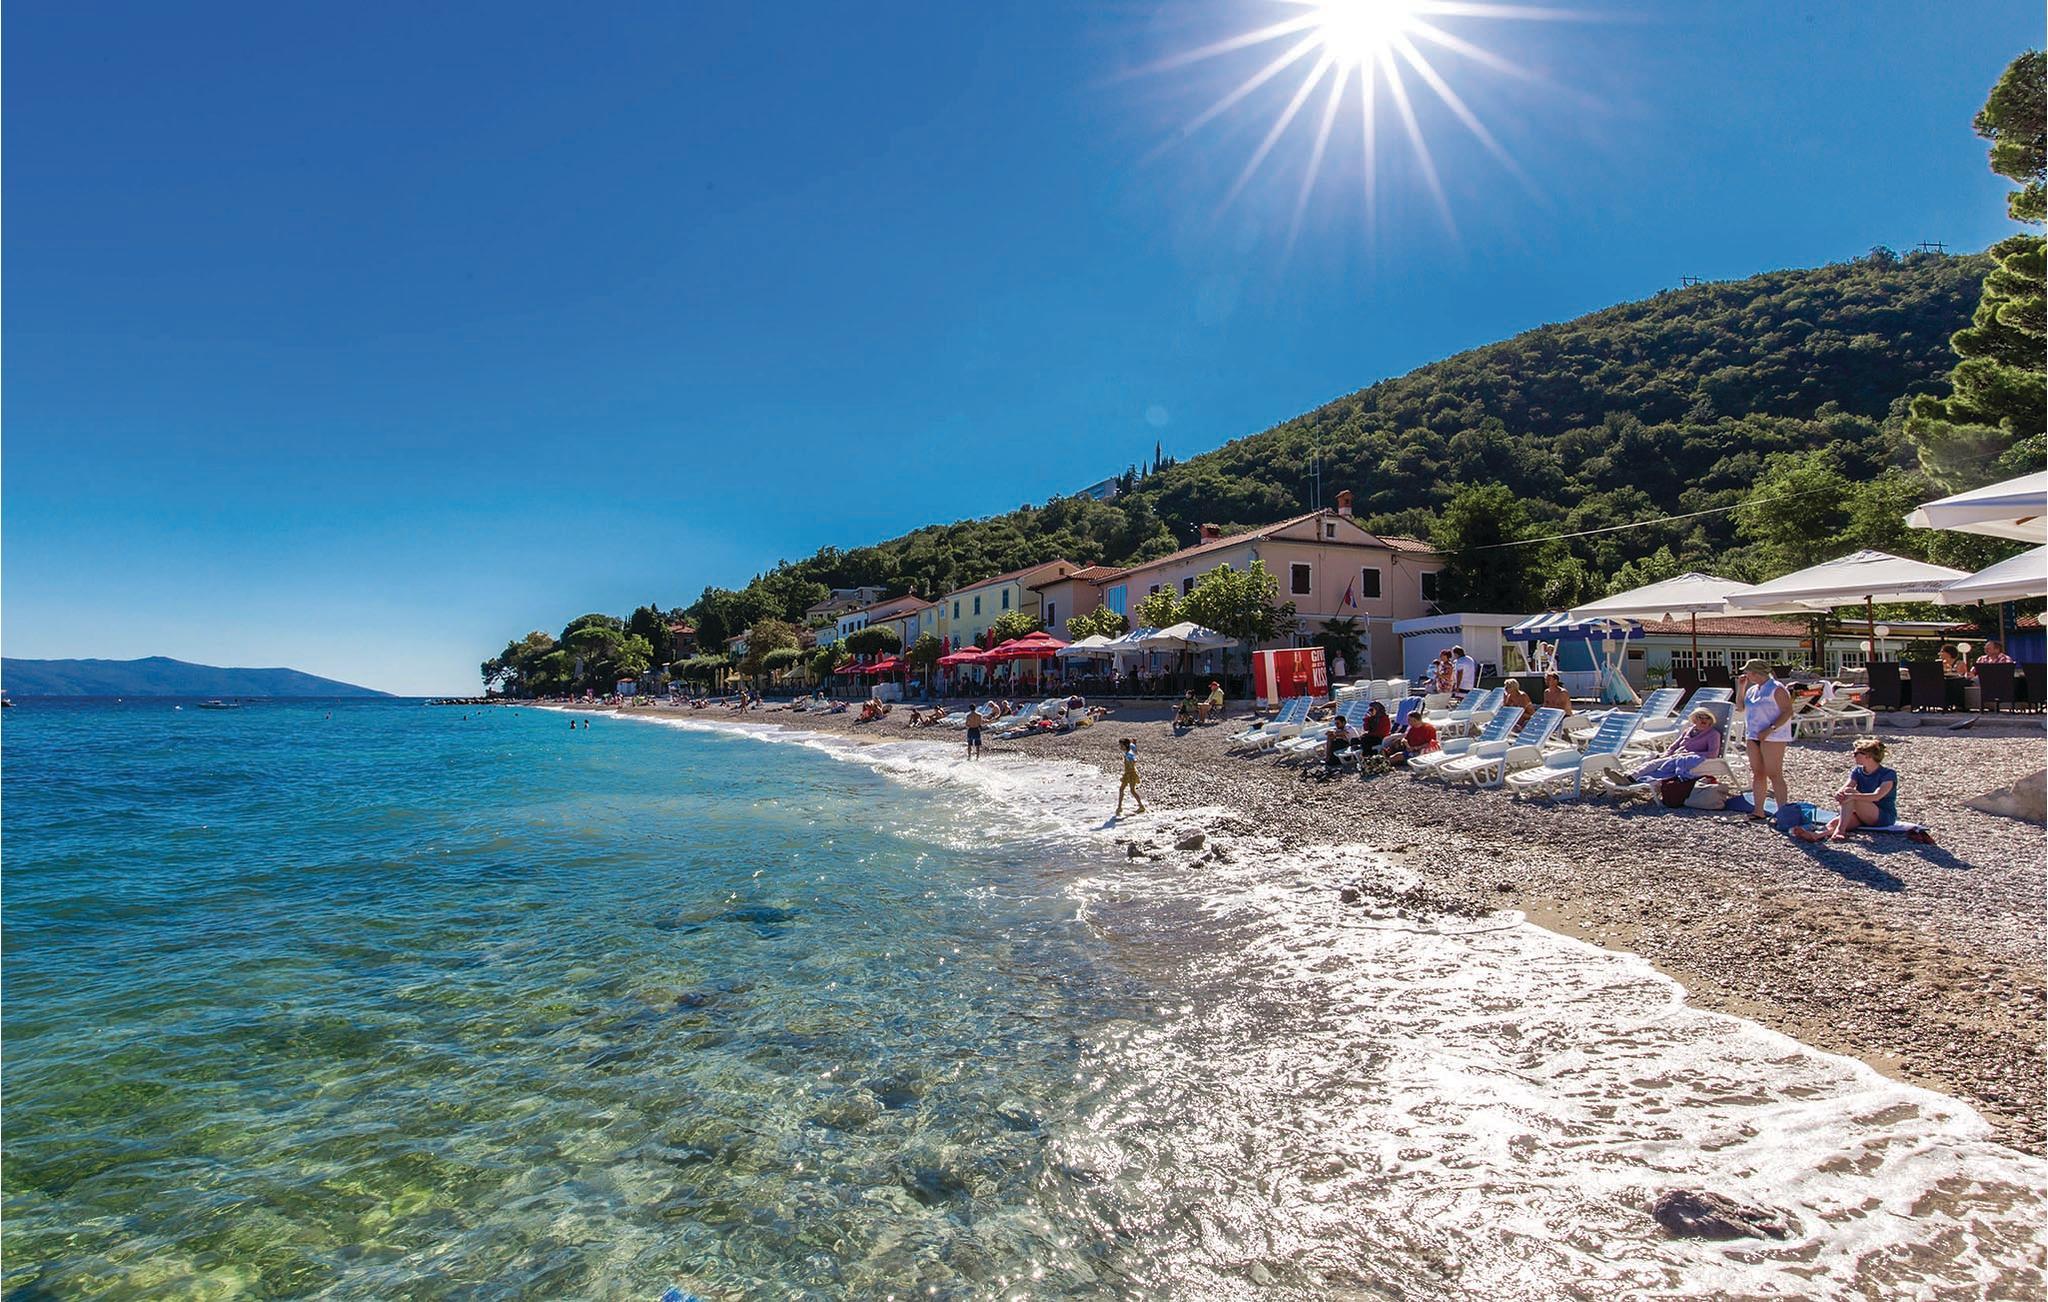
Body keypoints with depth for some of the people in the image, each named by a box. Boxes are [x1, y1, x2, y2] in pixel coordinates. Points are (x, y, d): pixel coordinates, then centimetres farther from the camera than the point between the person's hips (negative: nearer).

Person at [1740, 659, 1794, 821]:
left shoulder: (1777, 689, -10)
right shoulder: (1753, 689, 15)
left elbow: (1788, 712, -15)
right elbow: (1741, 707, 20)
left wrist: (1770, 729, -23)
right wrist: (1742, 687, 11)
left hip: (1772, 736, -8)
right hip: (1753, 736, 8)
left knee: (1774, 774, -9)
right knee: (1757, 774, 9)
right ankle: (1758, 811, 14)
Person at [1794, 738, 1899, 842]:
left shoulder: (1889, 774, -8)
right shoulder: (1857, 772, 10)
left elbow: (1876, 796, -26)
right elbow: (1843, 789, -8)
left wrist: (1852, 796, -42)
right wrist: (1838, 794, -33)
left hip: (1885, 817, -5)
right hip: (1862, 816, 5)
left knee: (1849, 792, -31)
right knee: (1836, 822, -30)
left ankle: (1839, 830, -42)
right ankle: (1817, 835, -61)